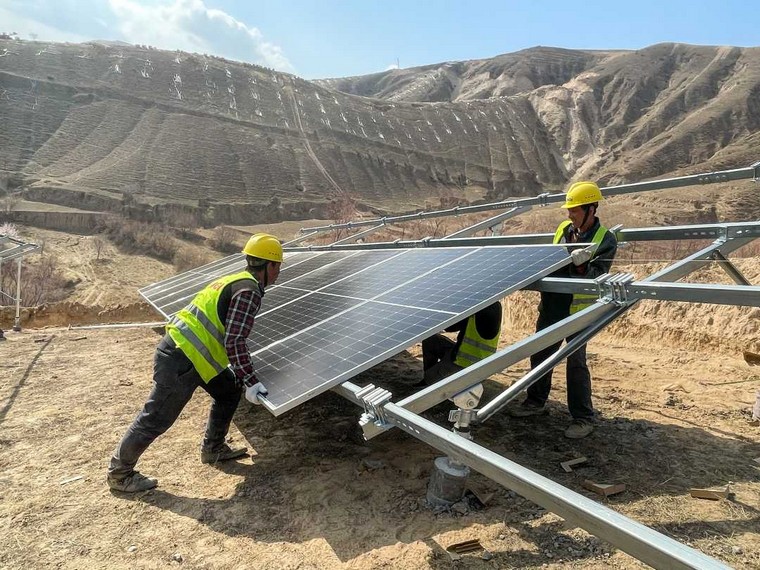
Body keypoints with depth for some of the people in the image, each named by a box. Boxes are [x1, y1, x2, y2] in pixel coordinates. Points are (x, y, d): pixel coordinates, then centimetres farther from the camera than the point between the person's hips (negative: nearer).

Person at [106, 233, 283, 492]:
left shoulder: (237, 281, 14)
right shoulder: (250, 291, -16)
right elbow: (234, 342, -22)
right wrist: (251, 381, -18)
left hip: (179, 346, 10)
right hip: (181, 360, -10)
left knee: (229, 390, 18)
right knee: (156, 419, 4)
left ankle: (213, 449, 32)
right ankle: (119, 472, 22)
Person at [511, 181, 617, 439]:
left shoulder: (605, 239, -10)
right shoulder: (563, 229, 5)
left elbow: (597, 278, -17)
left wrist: (581, 265, -30)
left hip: (579, 311, -6)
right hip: (551, 307, 6)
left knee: (576, 363, -1)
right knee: (539, 355, 14)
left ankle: (583, 418, 14)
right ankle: (536, 401, 32)